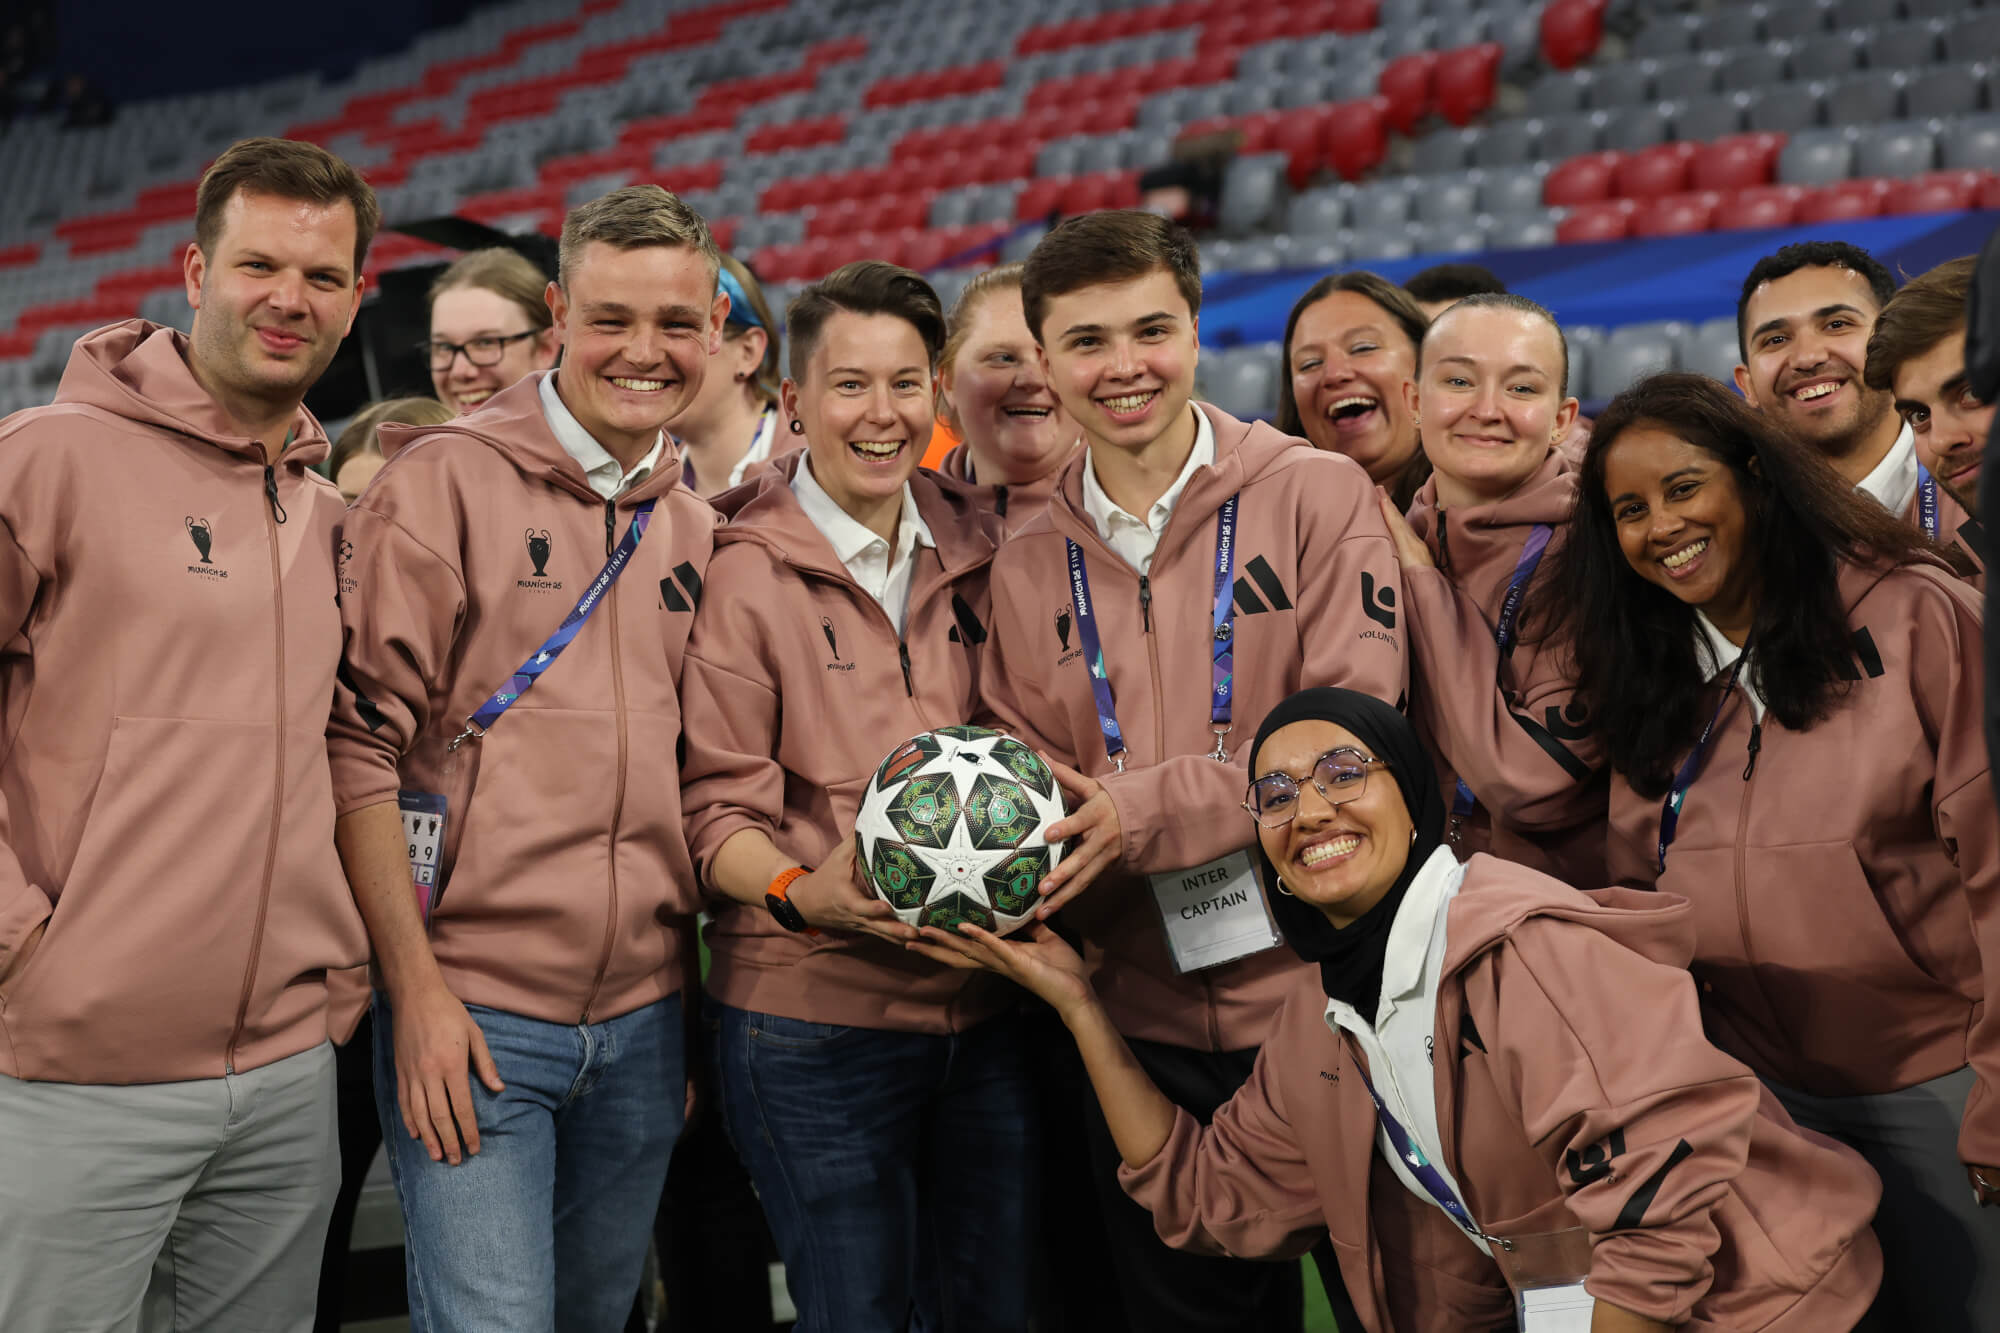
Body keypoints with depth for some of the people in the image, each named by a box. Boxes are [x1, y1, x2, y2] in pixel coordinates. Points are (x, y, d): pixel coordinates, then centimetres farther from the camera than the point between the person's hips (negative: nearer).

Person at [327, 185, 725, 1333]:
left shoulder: (699, 526, 10)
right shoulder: (445, 481, -6)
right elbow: (360, 738, -10)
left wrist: (695, 1004, 12)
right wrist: (415, 983, -14)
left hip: (645, 1023, 6)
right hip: (473, 1013, -5)